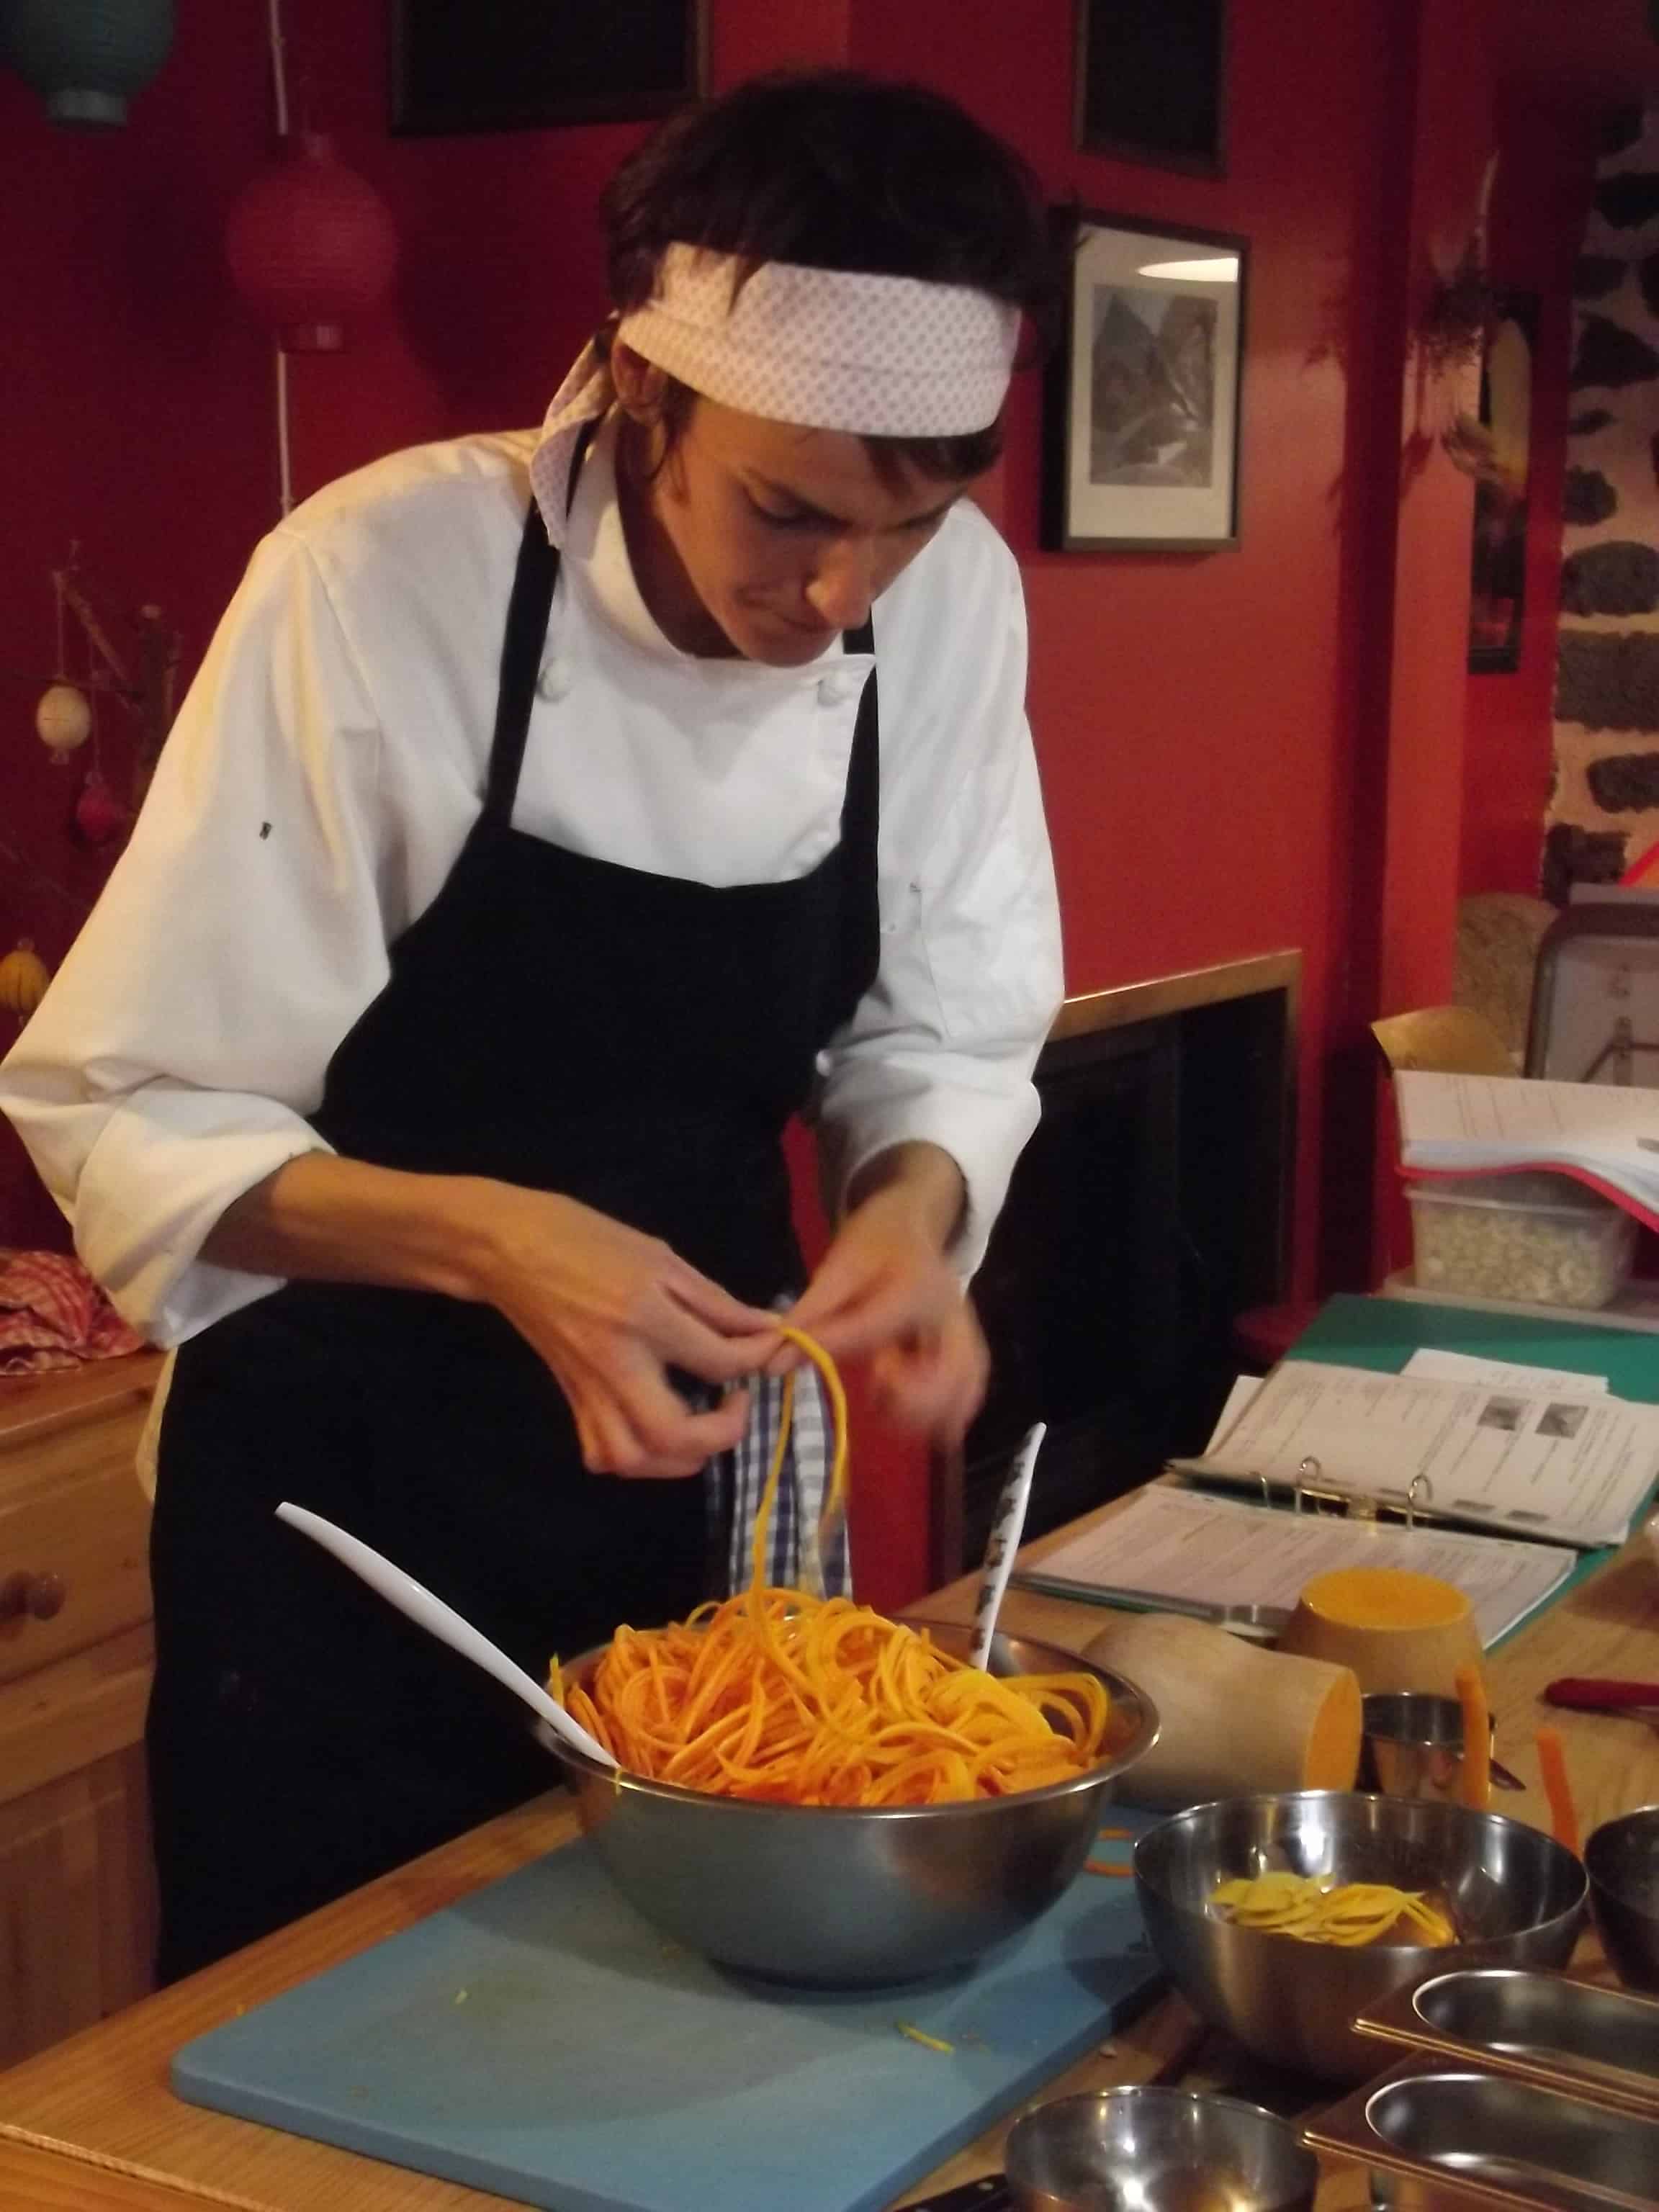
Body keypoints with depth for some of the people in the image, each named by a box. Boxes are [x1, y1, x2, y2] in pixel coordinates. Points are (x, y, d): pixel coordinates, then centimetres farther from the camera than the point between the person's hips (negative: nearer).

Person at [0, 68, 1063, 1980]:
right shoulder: (378, 581, -22)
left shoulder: (952, 595, -9)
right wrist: (487, 1241, -32)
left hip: (698, 1462, 4)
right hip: (348, 1481, -4)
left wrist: (916, 1208, -21)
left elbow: (947, 1032, 1)